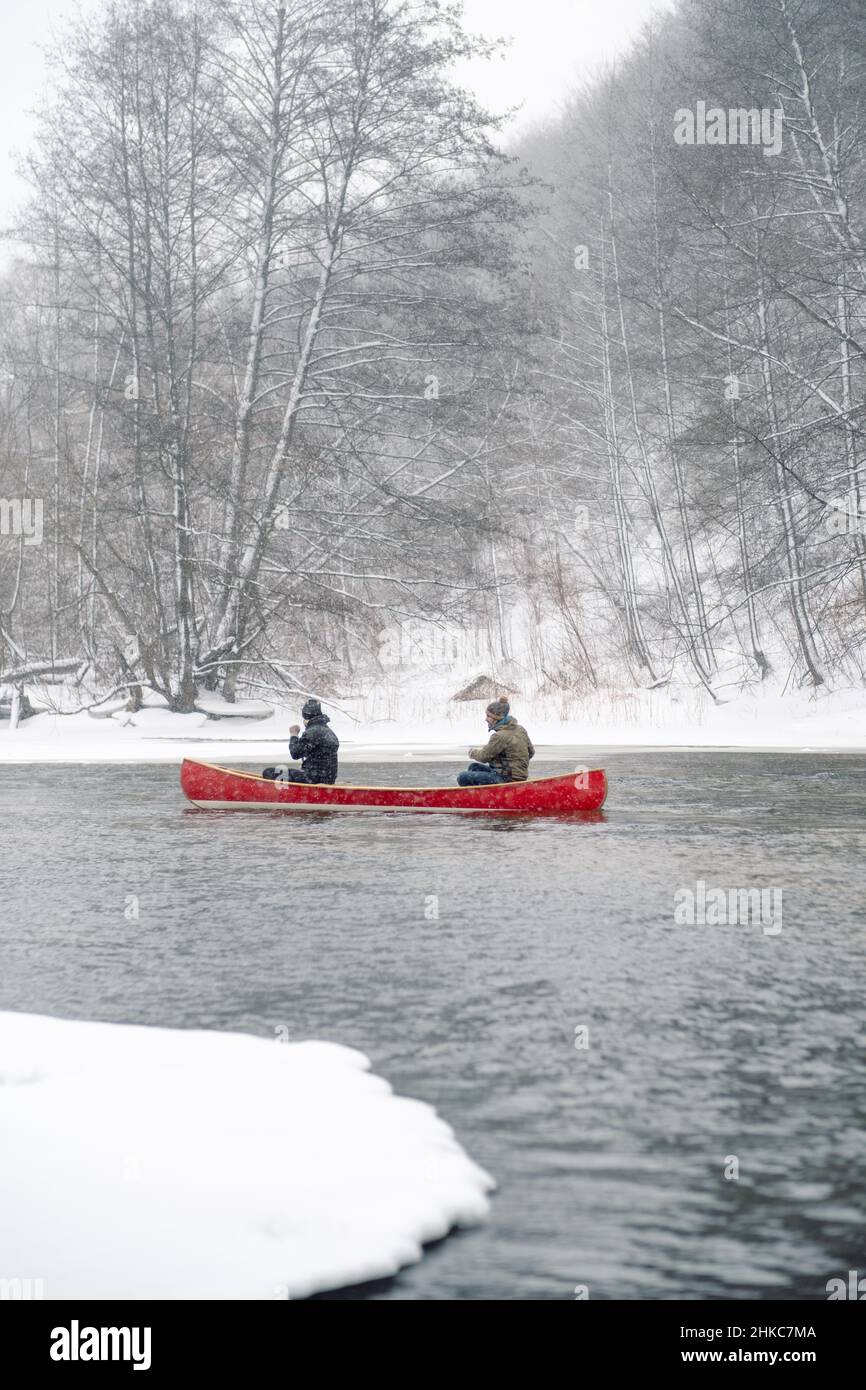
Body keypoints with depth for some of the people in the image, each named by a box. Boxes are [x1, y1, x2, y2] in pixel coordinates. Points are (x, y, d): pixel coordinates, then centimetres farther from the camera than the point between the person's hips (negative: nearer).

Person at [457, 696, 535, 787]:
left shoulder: (500, 736, -21)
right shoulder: (520, 729, 5)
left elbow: (483, 757, -10)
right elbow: (531, 752, 14)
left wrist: (472, 752, 12)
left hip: (507, 779, -10)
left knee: (462, 778, -11)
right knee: (474, 767, 24)